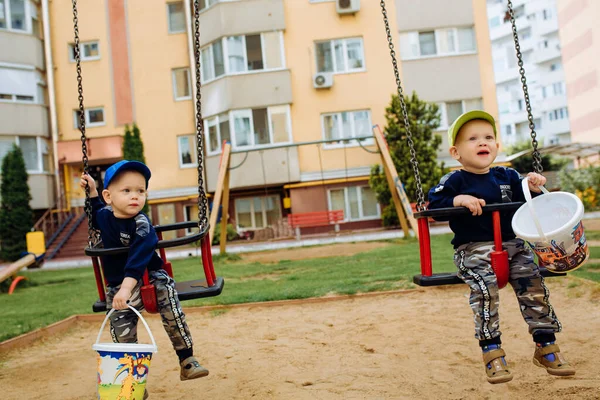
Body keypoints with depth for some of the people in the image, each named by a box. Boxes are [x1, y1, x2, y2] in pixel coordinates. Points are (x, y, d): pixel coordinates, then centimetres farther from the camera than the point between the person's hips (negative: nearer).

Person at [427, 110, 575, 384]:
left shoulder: (507, 177, 12)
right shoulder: (454, 182, -1)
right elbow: (433, 205, -9)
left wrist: (534, 188, -3)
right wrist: (459, 200, -23)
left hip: (511, 244, 5)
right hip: (473, 249, -4)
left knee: (533, 283, -12)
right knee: (485, 288, -27)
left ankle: (546, 346, 1)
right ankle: (491, 352, -18)